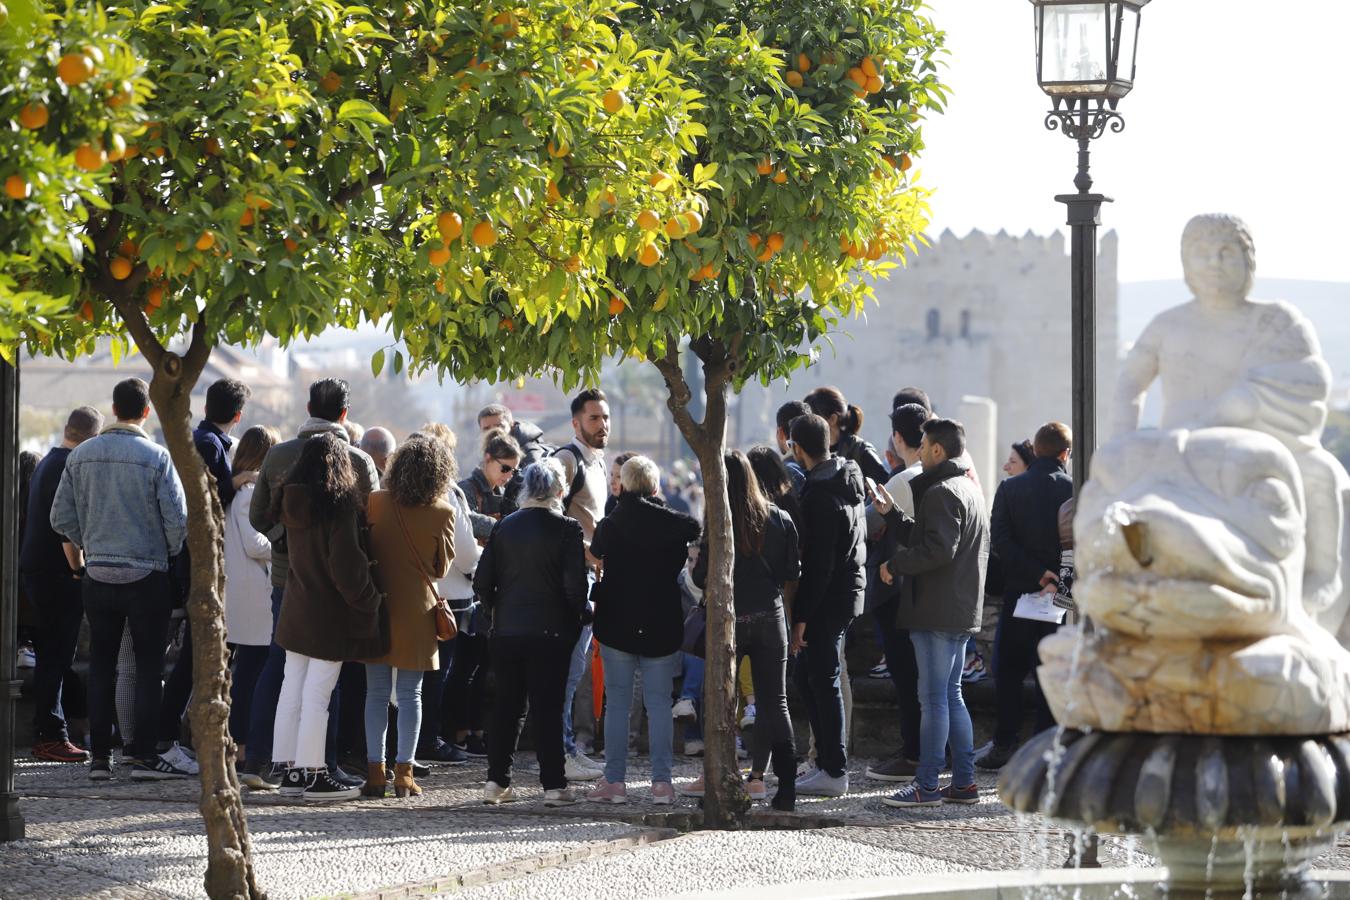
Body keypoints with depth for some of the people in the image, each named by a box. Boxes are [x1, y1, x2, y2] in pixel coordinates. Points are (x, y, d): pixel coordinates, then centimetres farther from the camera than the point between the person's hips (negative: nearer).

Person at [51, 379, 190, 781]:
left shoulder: (81, 456, 2)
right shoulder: (156, 457, -11)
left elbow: (61, 518, 4)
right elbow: (178, 519, -12)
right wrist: (170, 552, 7)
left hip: (97, 577, 4)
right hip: (147, 577, -4)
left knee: (101, 666, 10)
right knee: (148, 667, 3)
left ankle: (100, 756, 10)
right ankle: (143, 755, 0)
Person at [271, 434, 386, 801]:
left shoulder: (292, 504, 5)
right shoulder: (340, 505, -16)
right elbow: (346, 567, -19)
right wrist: (368, 603, -7)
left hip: (295, 612, 7)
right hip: (329, 615, -7)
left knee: (292, 688, 10)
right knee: (317, 694, -5)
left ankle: (292, 771, 15)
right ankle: (315, 774, -2)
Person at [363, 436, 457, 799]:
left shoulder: (375, 503, -5)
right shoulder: (442, 513, -8)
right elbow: (442, 566, 2)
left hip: (378, 605, 1)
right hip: (417, 609, -1)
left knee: (376, 692, 7)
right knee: (410, 694, 4)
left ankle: (375, 771, 5)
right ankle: (404, 773, 2)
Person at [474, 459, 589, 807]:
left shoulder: (504, 527, 4)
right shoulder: (567, 529, -8)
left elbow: (481, 582, 3)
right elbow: (574, 586, -13)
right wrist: (584, 610, 6)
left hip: (506, 631, 4)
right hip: (551, 631, -3)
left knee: (506, 705, 12)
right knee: (548, 707, 1)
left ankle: (496, 782, 12)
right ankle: (554, 785, -1)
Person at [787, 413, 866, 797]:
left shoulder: (820, 494, -19)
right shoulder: (849, 479, 10)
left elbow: (818, 564, -21)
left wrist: (801, 616, -18)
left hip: (828, 597, -10)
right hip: (848, 587, 10)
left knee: (823, 681, -4)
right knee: (807, 678, 16)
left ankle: (834, 772, -1)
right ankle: (826, 762, 20)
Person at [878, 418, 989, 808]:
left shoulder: (941, 493, -15)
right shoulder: (971, 489, 17)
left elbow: (938, 550, -24)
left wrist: (894, 564, -12)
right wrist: (894, 513, 27)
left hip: (936, 612, -10)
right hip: (963, 610, 10)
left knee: (933, 698, -7)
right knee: (951, 696, 14)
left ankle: (926, 786, -6)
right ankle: (964, 782, 14)